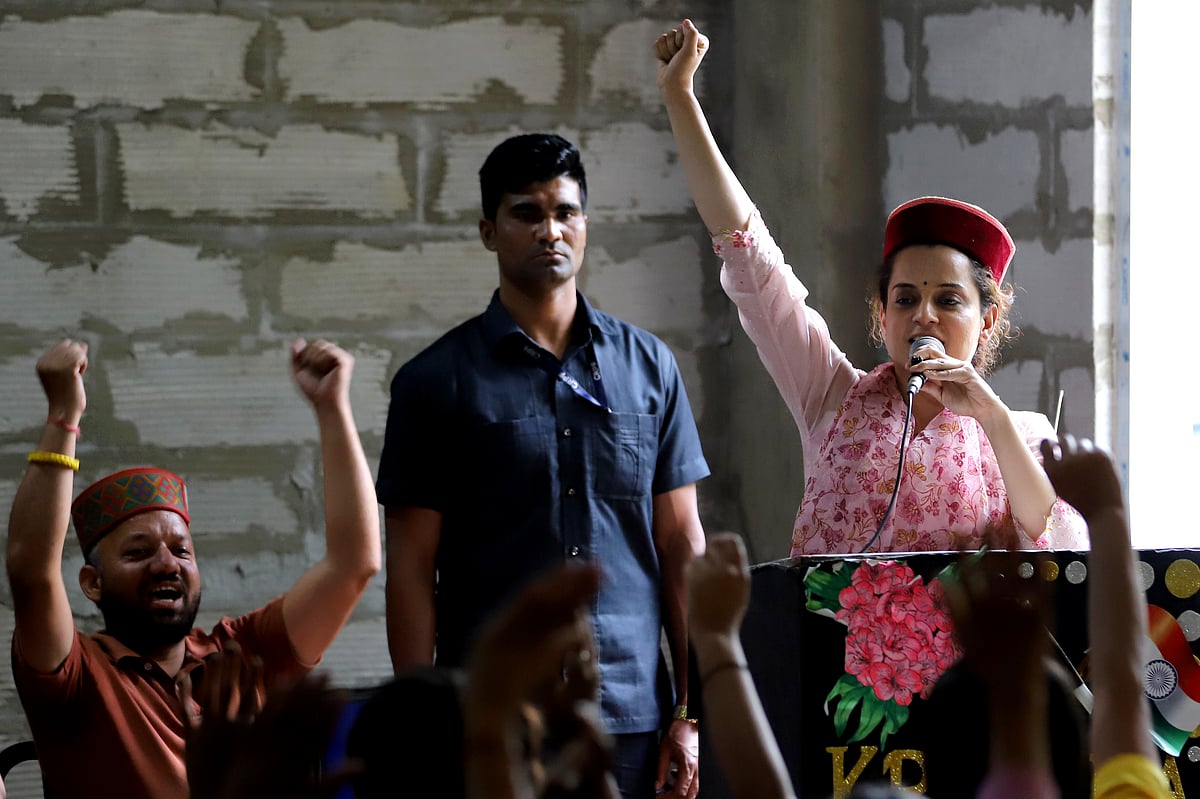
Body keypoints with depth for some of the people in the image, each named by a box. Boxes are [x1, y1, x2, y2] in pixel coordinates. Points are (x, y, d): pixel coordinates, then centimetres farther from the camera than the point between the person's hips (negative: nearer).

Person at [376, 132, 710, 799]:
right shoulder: (436, 381, 3)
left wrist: (692, 711, 3)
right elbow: (412, 569, 1)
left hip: (630, 718, 2)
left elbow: (681, 544, 9)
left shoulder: (650, 367, 10)